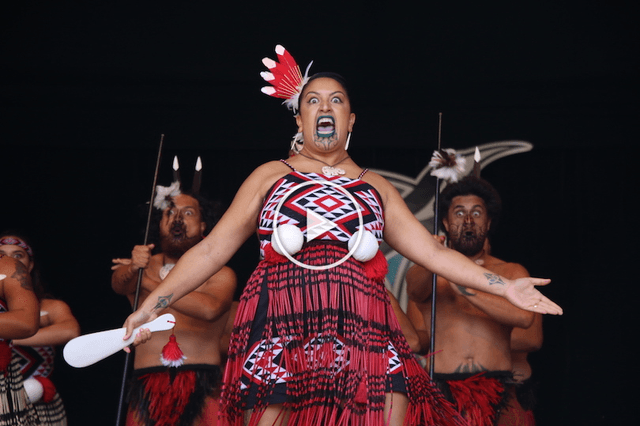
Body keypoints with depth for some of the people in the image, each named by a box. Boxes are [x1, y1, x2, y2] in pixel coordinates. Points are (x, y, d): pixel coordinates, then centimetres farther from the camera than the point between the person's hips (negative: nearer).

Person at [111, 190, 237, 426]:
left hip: (202, 386, -1)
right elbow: (119, 284, -6)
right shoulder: (146, 265, 15)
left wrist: (149, 283, -10)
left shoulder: (220, 274, 9)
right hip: (148, 386, 1)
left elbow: (210, 308, -11)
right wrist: (132, 270, -29)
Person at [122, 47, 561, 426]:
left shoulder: (376, 188, 21)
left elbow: (432, 251, 16)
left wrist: (504, 286, 7)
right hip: (280, 336, -1)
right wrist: (151, 305, 1)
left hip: (361, 338, 2)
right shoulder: (270, 176, 15)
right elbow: (211, 250, 10)